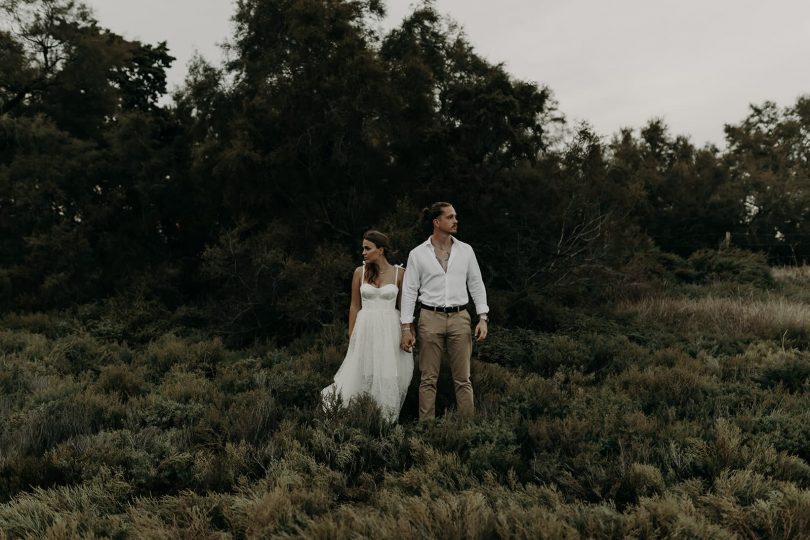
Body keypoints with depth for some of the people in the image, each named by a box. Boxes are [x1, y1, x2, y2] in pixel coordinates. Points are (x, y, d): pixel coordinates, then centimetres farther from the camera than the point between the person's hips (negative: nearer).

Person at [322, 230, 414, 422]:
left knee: (388, 376, 2)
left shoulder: (398, 273, 0)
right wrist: (351, 336, 5)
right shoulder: (360, 272, 3)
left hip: (390, 329, -1)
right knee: (362, 375, 4)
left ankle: (385, 419, 15)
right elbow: (355, 306, 7)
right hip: (365, 328, 1)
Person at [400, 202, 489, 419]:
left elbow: (476, 285, 10)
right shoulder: (418, 254, 1)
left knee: (463, 379, 5)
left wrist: (483, 318, 2)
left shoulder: (466, 250, 7)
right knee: (428, 379, 3)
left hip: (460, 318, 2)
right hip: (431, 319, -2)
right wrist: (406, 328, -2)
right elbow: (409, 291, 2)